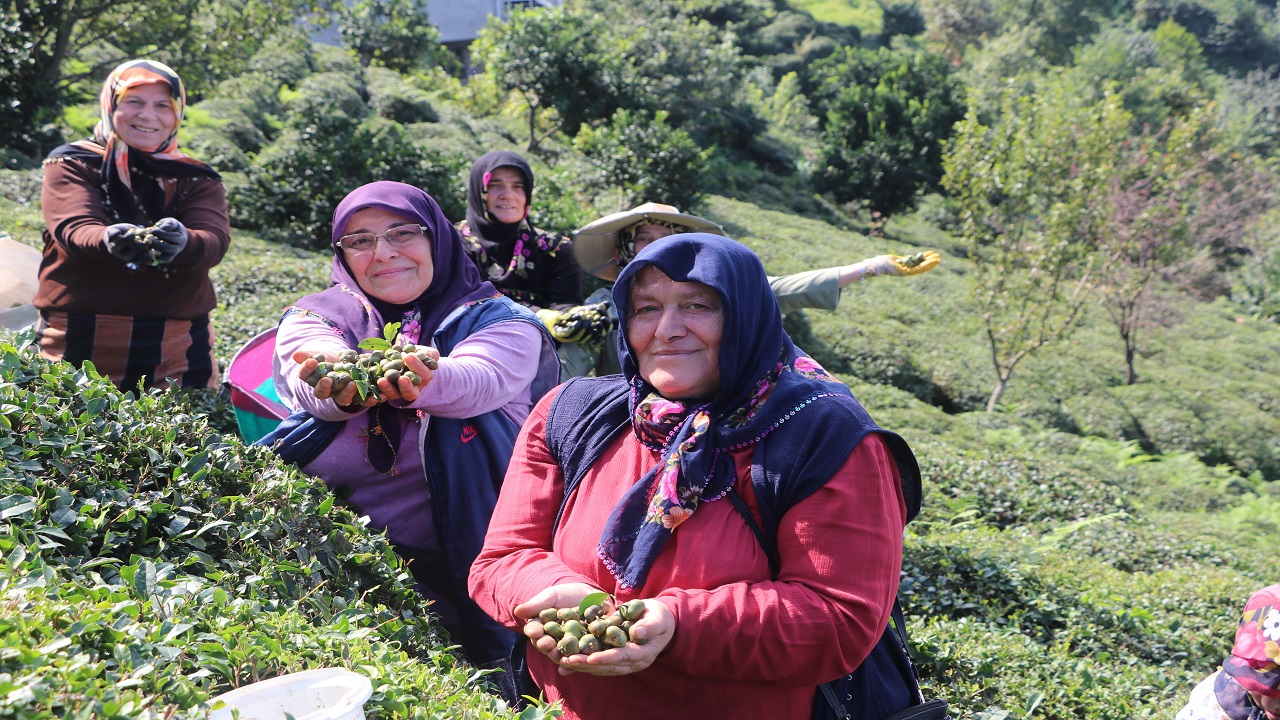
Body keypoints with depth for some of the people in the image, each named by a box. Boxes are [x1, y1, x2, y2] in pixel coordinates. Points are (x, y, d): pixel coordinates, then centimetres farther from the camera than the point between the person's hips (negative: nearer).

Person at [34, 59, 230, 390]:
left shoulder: (198, 179, 10)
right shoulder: (71, 164, 7)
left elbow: (215, 241, -10)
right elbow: (73, 228, -12)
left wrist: (180, 242, -33)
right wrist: (110, 241, -35)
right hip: (77, 343, -1)